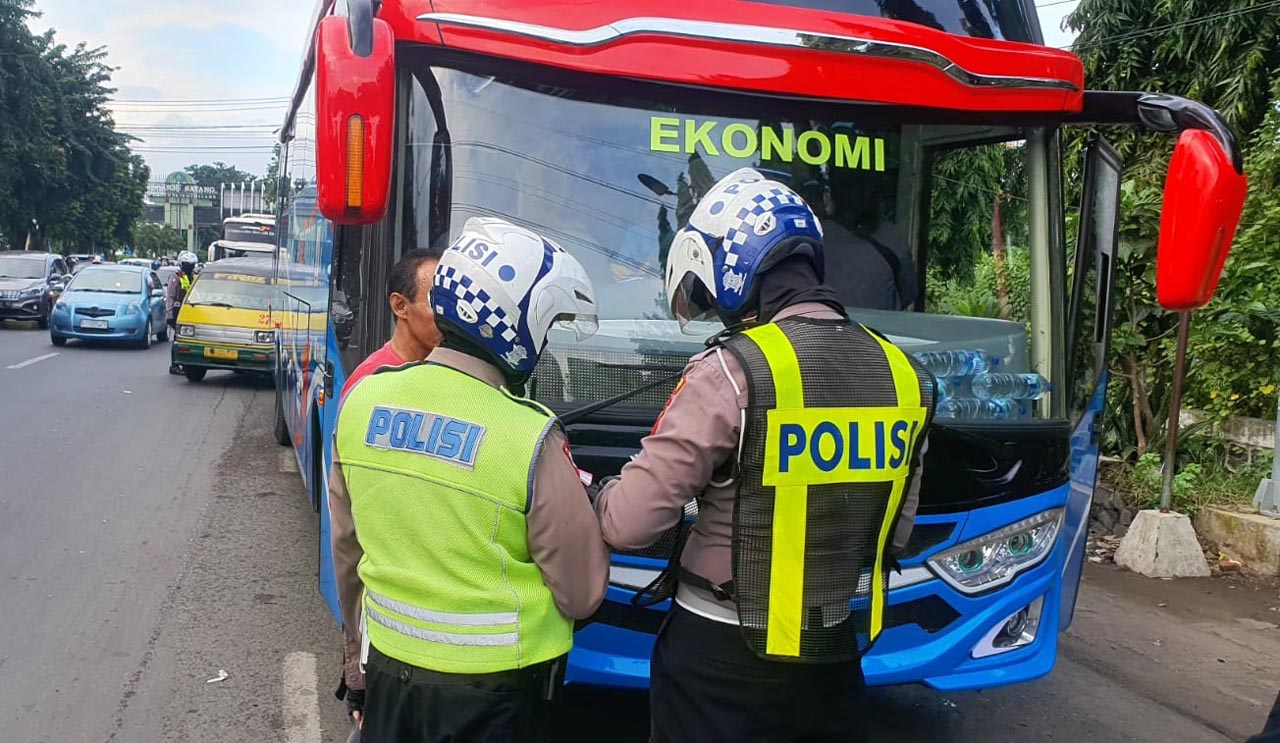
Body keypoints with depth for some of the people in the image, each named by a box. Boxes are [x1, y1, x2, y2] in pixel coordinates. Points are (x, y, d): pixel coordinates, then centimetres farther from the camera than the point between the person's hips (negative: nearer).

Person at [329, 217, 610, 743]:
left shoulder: (363, 401, -5)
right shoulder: (530, 439, -22)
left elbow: (347, 553, 6)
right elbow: (581, 596, -14)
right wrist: (583, 516, 4)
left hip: (387, 675, 5)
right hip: (491, 695, -4)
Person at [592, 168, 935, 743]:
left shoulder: (731, 372, -21)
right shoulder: (903, 373, -1)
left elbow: (630, 523, -18)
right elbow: (895, 530, 10)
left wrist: (598, 494, 3)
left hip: (721, 653, -5)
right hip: (837, 649, 6)